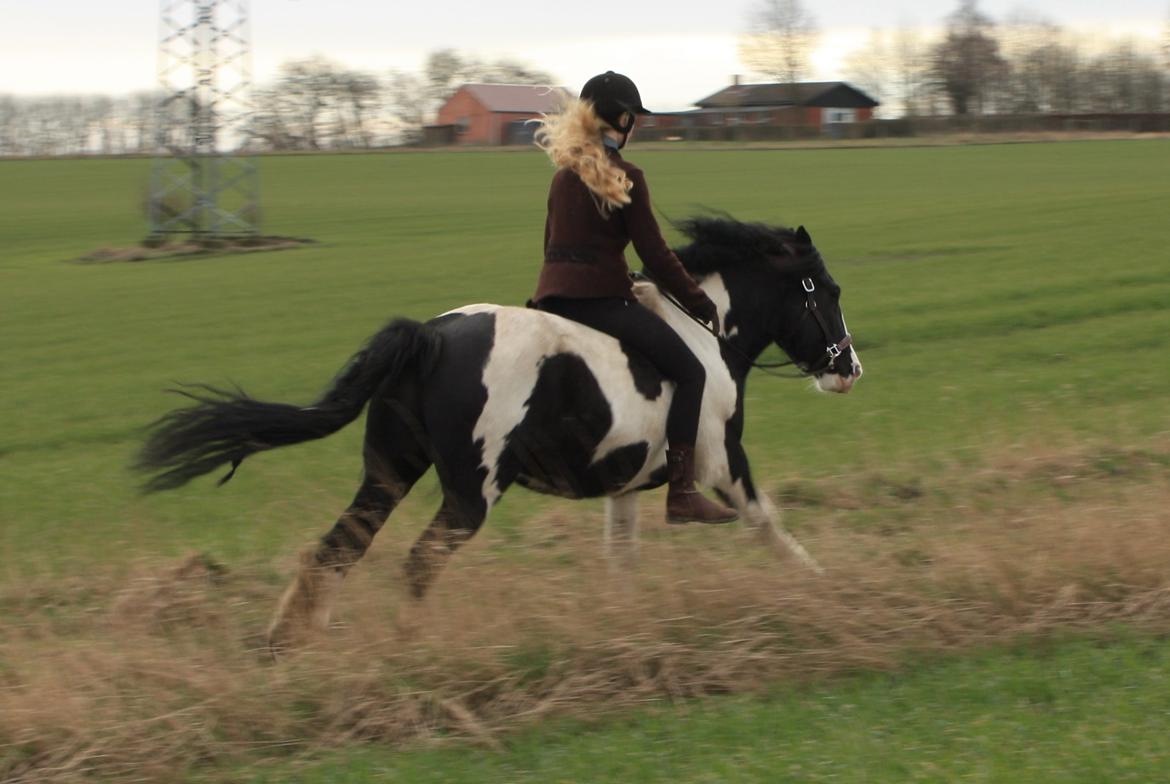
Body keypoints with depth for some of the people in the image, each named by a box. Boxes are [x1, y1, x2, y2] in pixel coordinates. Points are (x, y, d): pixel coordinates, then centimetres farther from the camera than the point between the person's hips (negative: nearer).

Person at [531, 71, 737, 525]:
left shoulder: (563, 175, 15)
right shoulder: (625, 177, -7)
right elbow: (655, 255, -7)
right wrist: (702, 305, 3)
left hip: (552, 296, 8)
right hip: (601, 298, -8)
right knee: (690, 371, -5)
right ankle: (682, 493, -15)